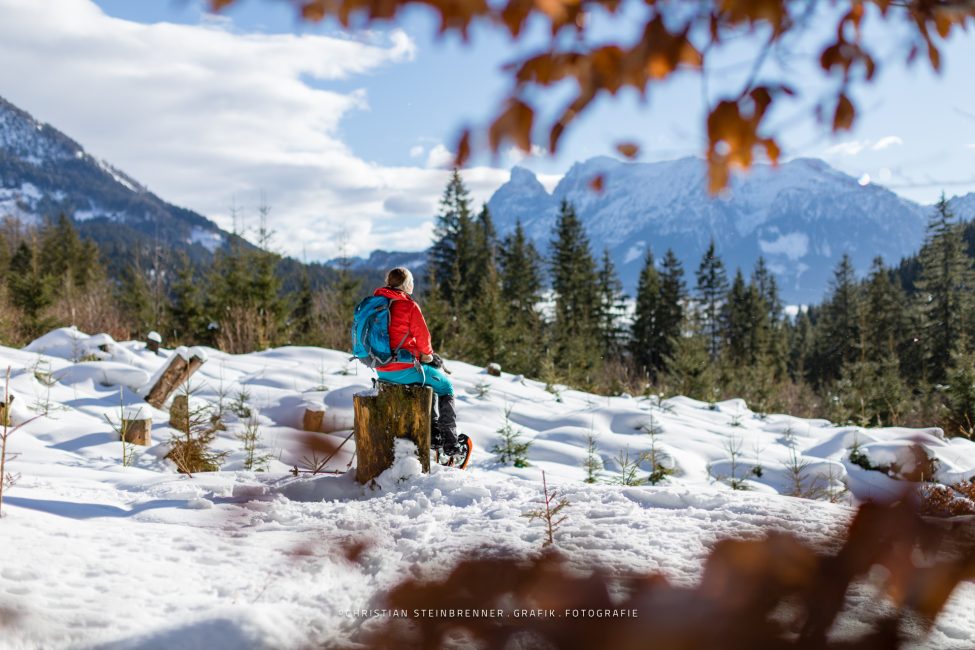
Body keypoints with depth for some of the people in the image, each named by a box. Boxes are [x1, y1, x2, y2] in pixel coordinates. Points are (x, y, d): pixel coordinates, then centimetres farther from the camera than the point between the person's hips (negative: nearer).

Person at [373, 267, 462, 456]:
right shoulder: (409, 305, -13)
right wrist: (426, 354, 12)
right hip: (404, 368, -7)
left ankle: (433, 433, 32)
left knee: (429, 379, 32)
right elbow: (422, 336, -10)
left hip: (381, 369, 8)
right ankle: (450, 442, 10)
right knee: (445, 386, 14)